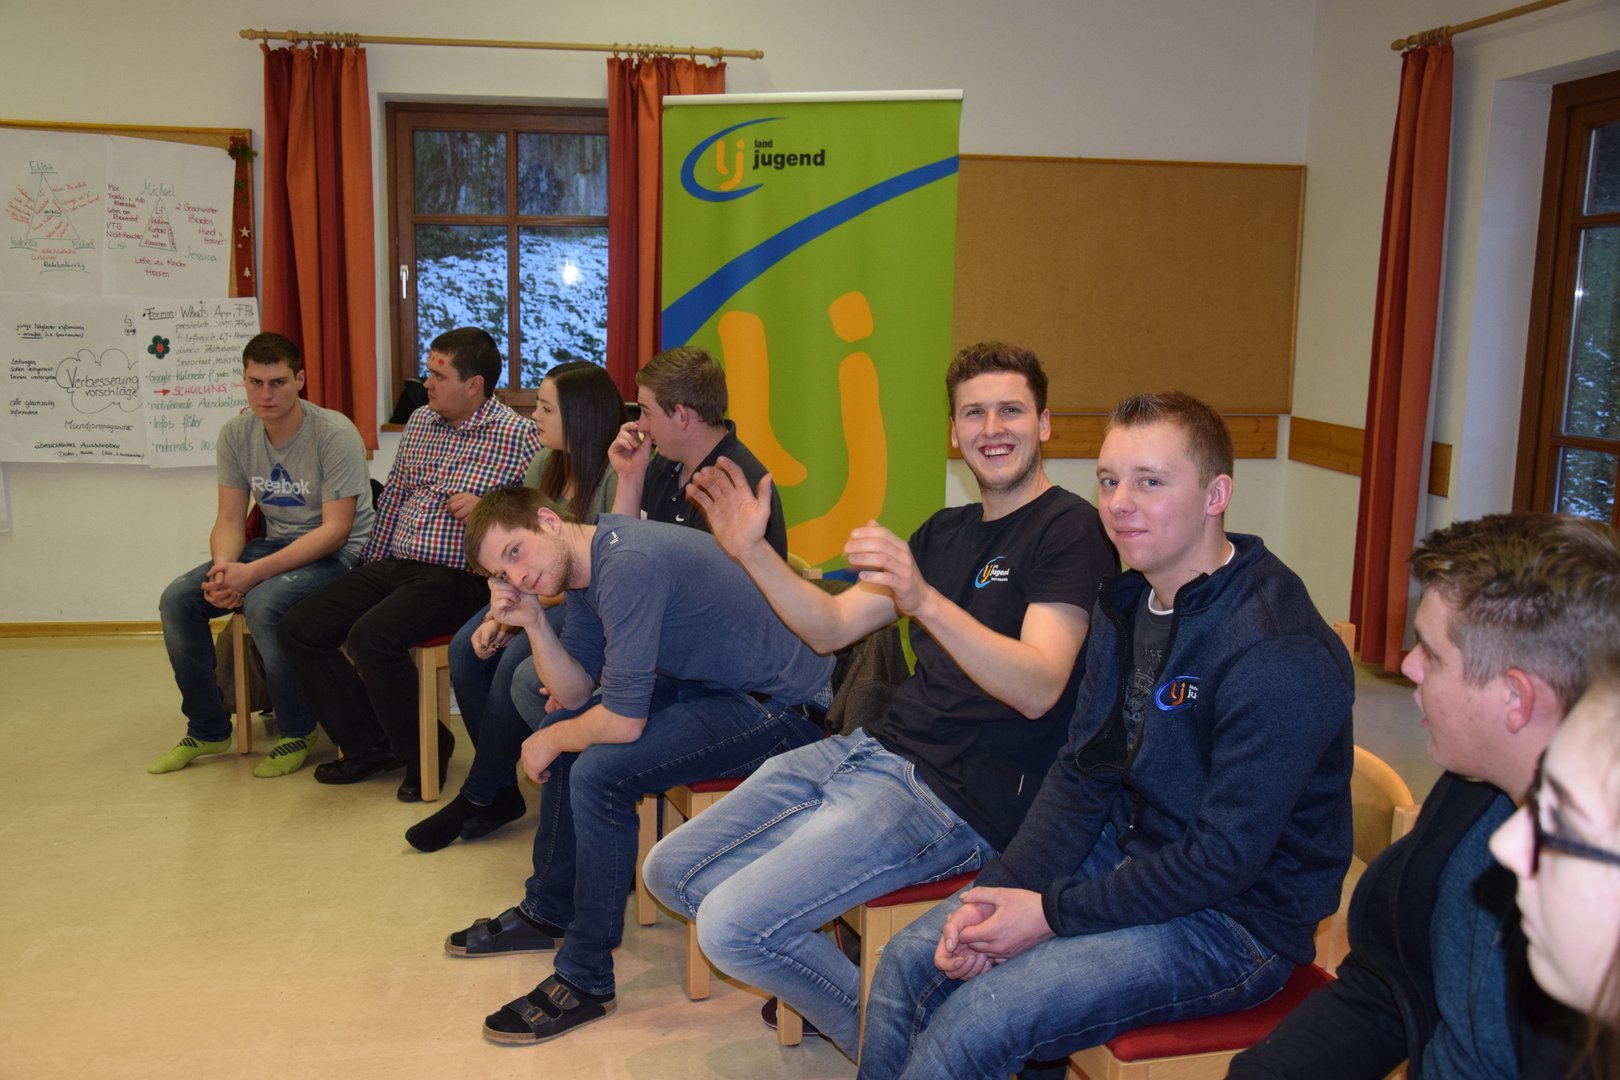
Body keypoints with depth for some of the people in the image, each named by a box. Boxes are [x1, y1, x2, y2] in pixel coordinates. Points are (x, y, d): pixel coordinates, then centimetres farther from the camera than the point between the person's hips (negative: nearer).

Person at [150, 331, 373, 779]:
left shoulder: (334, 434, -19)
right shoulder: (236, 434, 0)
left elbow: (335, 530, -23)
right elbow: (230, 519, 2)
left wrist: (254, 572, -30)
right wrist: (222, 566, -22)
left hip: (338, 554, -7)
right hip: (275, 543, 7)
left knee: (263, 602, -33)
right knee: (177, 599, -10)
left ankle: (298, 733, -9)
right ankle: (207, 730, 9)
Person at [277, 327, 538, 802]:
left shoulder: (517, 435, -9)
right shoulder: (419, 421, 13)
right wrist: (370, 565, 20)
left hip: (455, 578, -8)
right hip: (392, 566, 8)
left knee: (370, 636, -30)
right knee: (299, 629, -2)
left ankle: (425, 749, -5)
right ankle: (370, 746, 10)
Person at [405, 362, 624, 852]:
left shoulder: (616, 476, -19)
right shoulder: (544, 464, 5)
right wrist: (498, 613, -10)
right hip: (546, 595, 8)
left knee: (515, 659, -26)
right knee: (466, 648, -14)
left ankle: (477, 798, -5)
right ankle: (502, 791, -2)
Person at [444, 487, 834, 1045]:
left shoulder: (629, 564, -27)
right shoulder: (582, 566, 4)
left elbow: (623, 722, -26)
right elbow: (575, 694, 7)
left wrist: (548, 742, -7)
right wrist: (533, 620, -8)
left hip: (783, 705, -11)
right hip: (714, 683, 11)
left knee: (599, 773, -22)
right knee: (568, 727, 14)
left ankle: (586, 982, -4)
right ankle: (549, 911, 31)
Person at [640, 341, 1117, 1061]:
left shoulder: (1070, 529, -8)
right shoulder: (946, 530, 16)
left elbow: (1038, 689, -22)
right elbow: (831, 628, 15)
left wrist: (924, 599, -36)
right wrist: (751, 551, 0)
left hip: (959, 798, -8)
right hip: (874, 749, 8)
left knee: (730, 927, -18)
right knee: (670, 872, 6)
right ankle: (823, 974, 20)